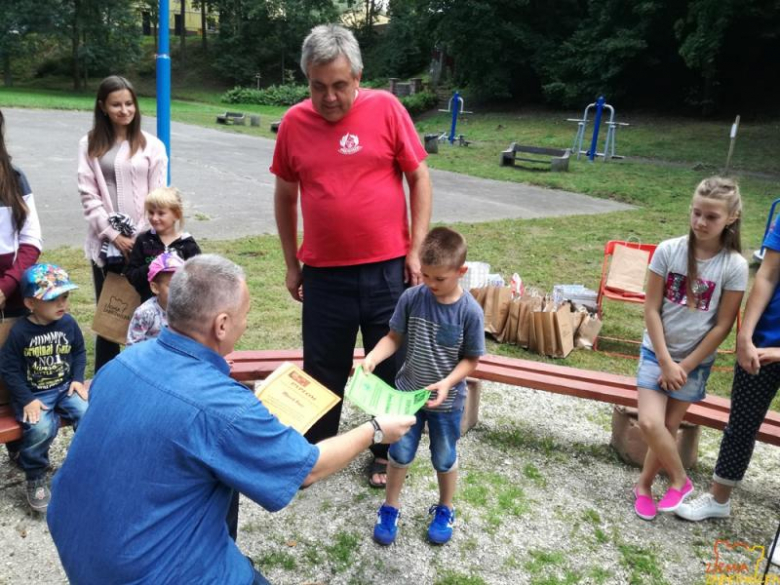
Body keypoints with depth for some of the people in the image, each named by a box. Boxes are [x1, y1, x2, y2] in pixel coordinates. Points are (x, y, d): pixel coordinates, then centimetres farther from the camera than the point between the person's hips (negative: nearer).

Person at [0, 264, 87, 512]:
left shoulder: (68, 323, -3)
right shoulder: (20, 331, -13)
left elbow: (79, 352, 11)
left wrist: (77, 379, -4)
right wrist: (26, 400, -15)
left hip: (64, 387, 3)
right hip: (33, 394, -3)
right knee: (41, 428, -29)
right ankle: (35, 479, -1)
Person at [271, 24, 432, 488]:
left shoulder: (386, 108, -6)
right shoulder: (294, 122, -1)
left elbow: (419, 178, -1)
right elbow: (285, 195, 9)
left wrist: (416, 249, -5)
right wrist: (292, 263, 10)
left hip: (387, 269, -1)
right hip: (324, 274, 1)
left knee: (393, 367, 13)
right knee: (322, 370, 13)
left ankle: (387, 451, 34)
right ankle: (313, 451, 34)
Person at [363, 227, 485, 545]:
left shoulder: (470, 311, -19)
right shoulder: (411, 298, -15)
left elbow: (471, 360, -11)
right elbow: (394, 337, -6)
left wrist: (447, 383, -25)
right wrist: (372, 357, -23)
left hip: (447, 400, -1)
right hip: (407, 392, 2)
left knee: (444, 459, 18)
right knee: (399, 453, 16)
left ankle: (444, 510, 43)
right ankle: (390, 508, 38)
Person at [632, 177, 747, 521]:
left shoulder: (734, 266, -12)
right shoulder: (668, 251, -11)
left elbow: (723, 325, -9)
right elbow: (651, 310, -8)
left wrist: (685, 366, -10)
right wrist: (665, 361, -11)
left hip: (696, 361, 0)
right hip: (658, 352, 0)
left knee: (669, 426, 7)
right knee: (650, 423, -11)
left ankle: (644, 484, 29)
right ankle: (680, 481, 14)